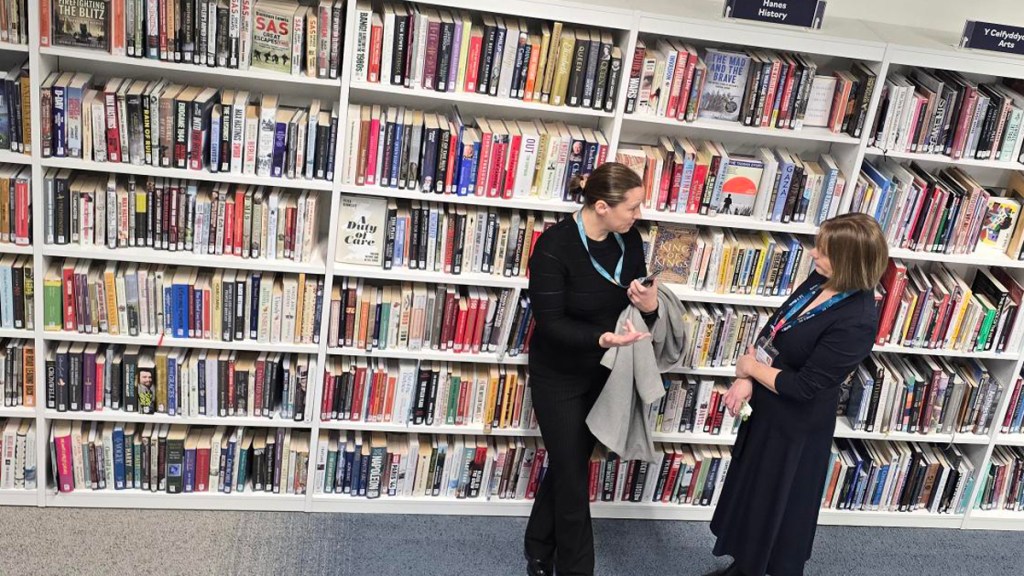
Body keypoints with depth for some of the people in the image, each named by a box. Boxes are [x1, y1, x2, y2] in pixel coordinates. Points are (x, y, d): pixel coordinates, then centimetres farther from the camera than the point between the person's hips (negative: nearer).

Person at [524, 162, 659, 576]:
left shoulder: (628, 239, -7)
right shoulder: (554, 245, -24)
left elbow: (635, 301, 2)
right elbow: (550, 322, -24)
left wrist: (650, 305, -22)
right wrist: (604, 338, -39)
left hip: (604, 374, 6)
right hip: (558, 376, -6)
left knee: (566, 465, 18)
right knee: (573, 475, 3)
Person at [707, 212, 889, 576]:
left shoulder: (856, 322, -30)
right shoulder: (820, 282, -5)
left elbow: (803, 386, -27)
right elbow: (771, 330, 3)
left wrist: (751, 368, -12)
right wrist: (745, 380, -12)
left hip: (795, 428, -9)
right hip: (766, 408, 9)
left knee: (776, 506, 12)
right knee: (747, 492, 25)